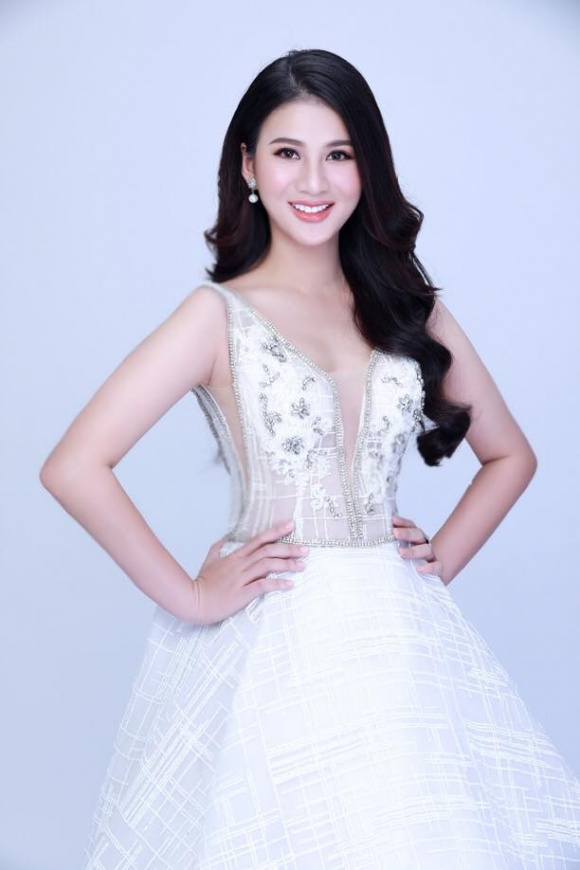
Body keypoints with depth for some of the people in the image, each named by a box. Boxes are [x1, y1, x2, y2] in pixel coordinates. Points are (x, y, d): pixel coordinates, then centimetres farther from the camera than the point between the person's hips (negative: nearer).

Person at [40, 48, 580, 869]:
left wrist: (439, 562, 6)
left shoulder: (410, 307, 8)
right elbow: (74, 468, -14)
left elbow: (509, 454, 18)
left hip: (401, 637, 4)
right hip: (274, 642, -4)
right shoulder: (220, 315, -5)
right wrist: (190, 599, -11)